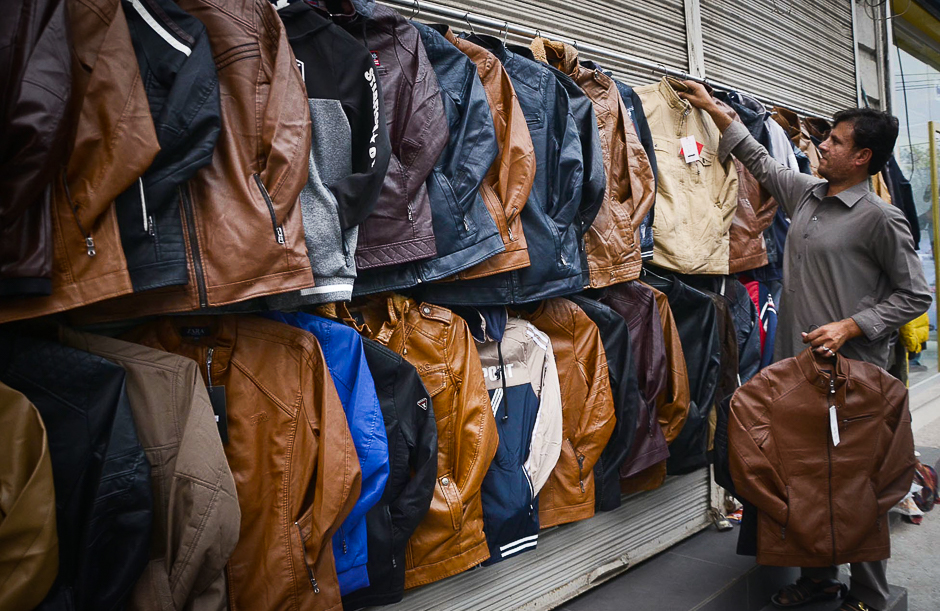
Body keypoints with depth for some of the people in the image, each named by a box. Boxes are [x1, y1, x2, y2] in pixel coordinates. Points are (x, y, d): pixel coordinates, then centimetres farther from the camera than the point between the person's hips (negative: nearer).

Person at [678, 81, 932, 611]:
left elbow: (915, 295, -6)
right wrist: (714, 109, 26)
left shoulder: (881, 218, -9)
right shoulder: (806, 193, 9)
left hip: (852, 369, -6)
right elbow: (760, 159, 25)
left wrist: (850, 327, -16)